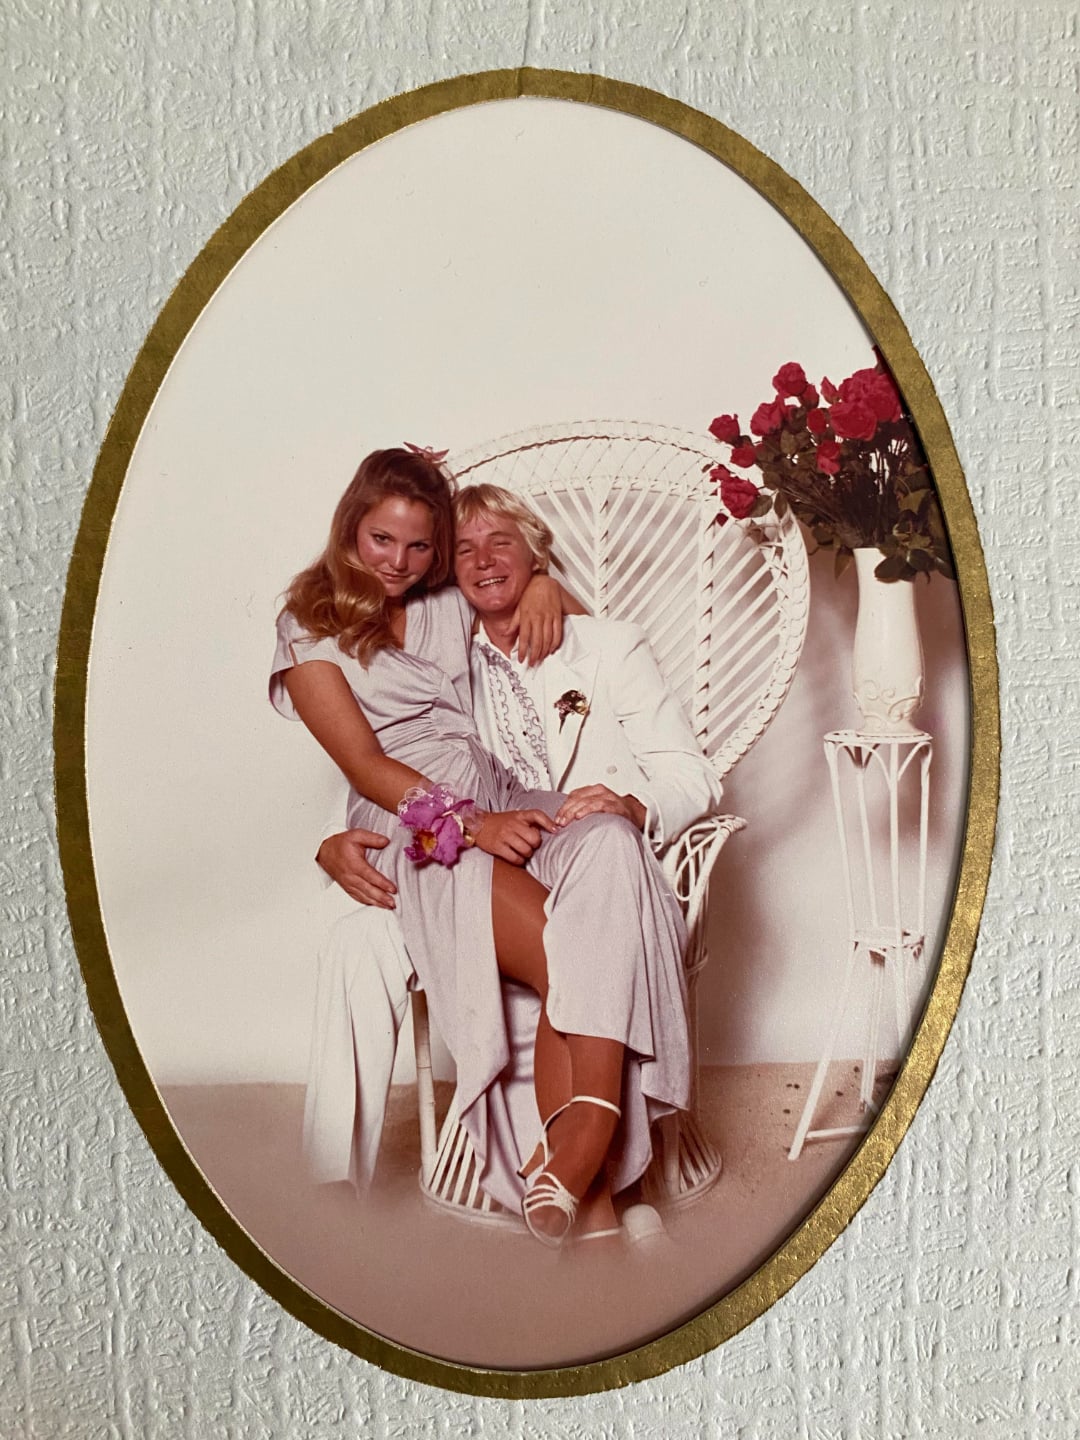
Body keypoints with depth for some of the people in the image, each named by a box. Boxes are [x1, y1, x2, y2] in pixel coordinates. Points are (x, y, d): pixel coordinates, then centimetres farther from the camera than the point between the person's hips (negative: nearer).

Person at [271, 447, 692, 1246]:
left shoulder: (451, 606, 23)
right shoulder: (311, 630, 8)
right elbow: (365, 766, -4)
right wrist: (472, 823, -17)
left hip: (505, 804, 5)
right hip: (419, 834, -4)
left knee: (609, 850, -32)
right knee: (569, 964, -31)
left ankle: (570, 1156, -37)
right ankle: (593, 1187, -28)